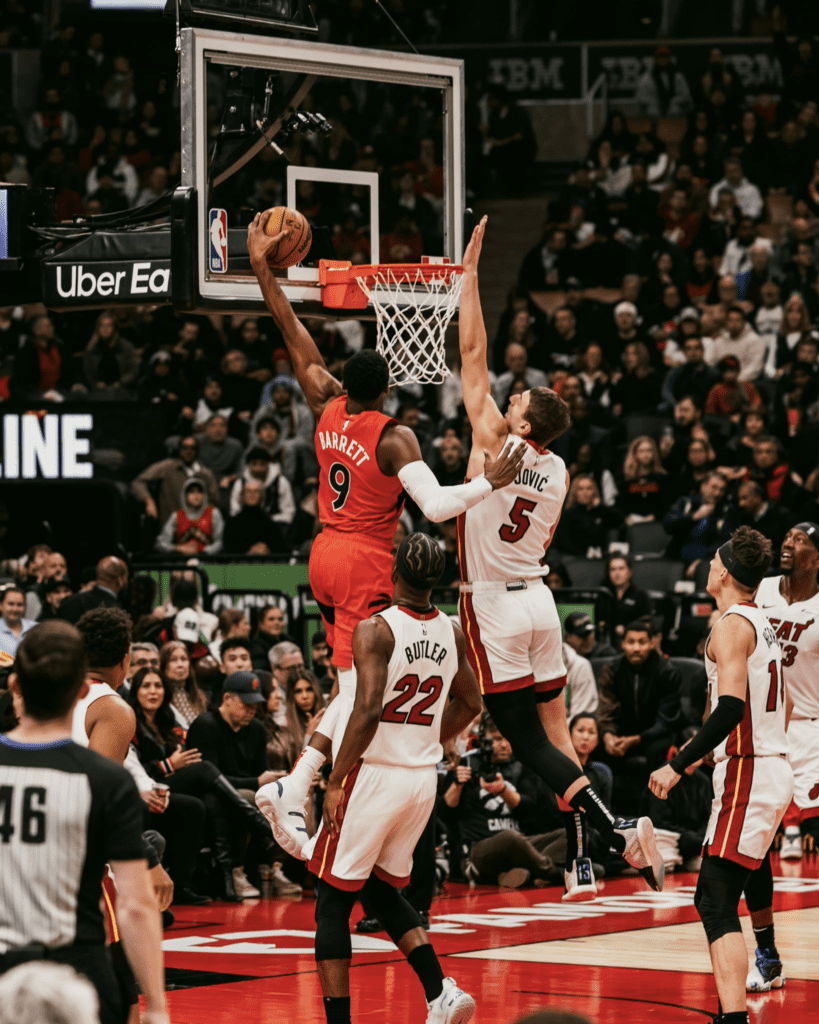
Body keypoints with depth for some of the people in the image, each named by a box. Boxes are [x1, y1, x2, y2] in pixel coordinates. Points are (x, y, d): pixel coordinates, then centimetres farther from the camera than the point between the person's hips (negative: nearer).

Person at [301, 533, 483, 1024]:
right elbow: (470, 705, 15)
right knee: (384, 891, 22)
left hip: (374, 774, -6)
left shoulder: (376, 630, -16)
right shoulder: (452, 632, 4)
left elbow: (368, 711, -24)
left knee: (332, 904, 5)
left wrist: (335, 781, -17)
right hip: (424, 779, 6)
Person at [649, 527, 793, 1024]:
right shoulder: (763, 625, 17)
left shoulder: (732, 625, -12)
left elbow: (732, 708, -24)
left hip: (748, 776, -10)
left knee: (719, 904, -15)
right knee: (712, 898, 15)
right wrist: (704, 753, 30)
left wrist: (678, 766, -22)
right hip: (774, 765, 10)